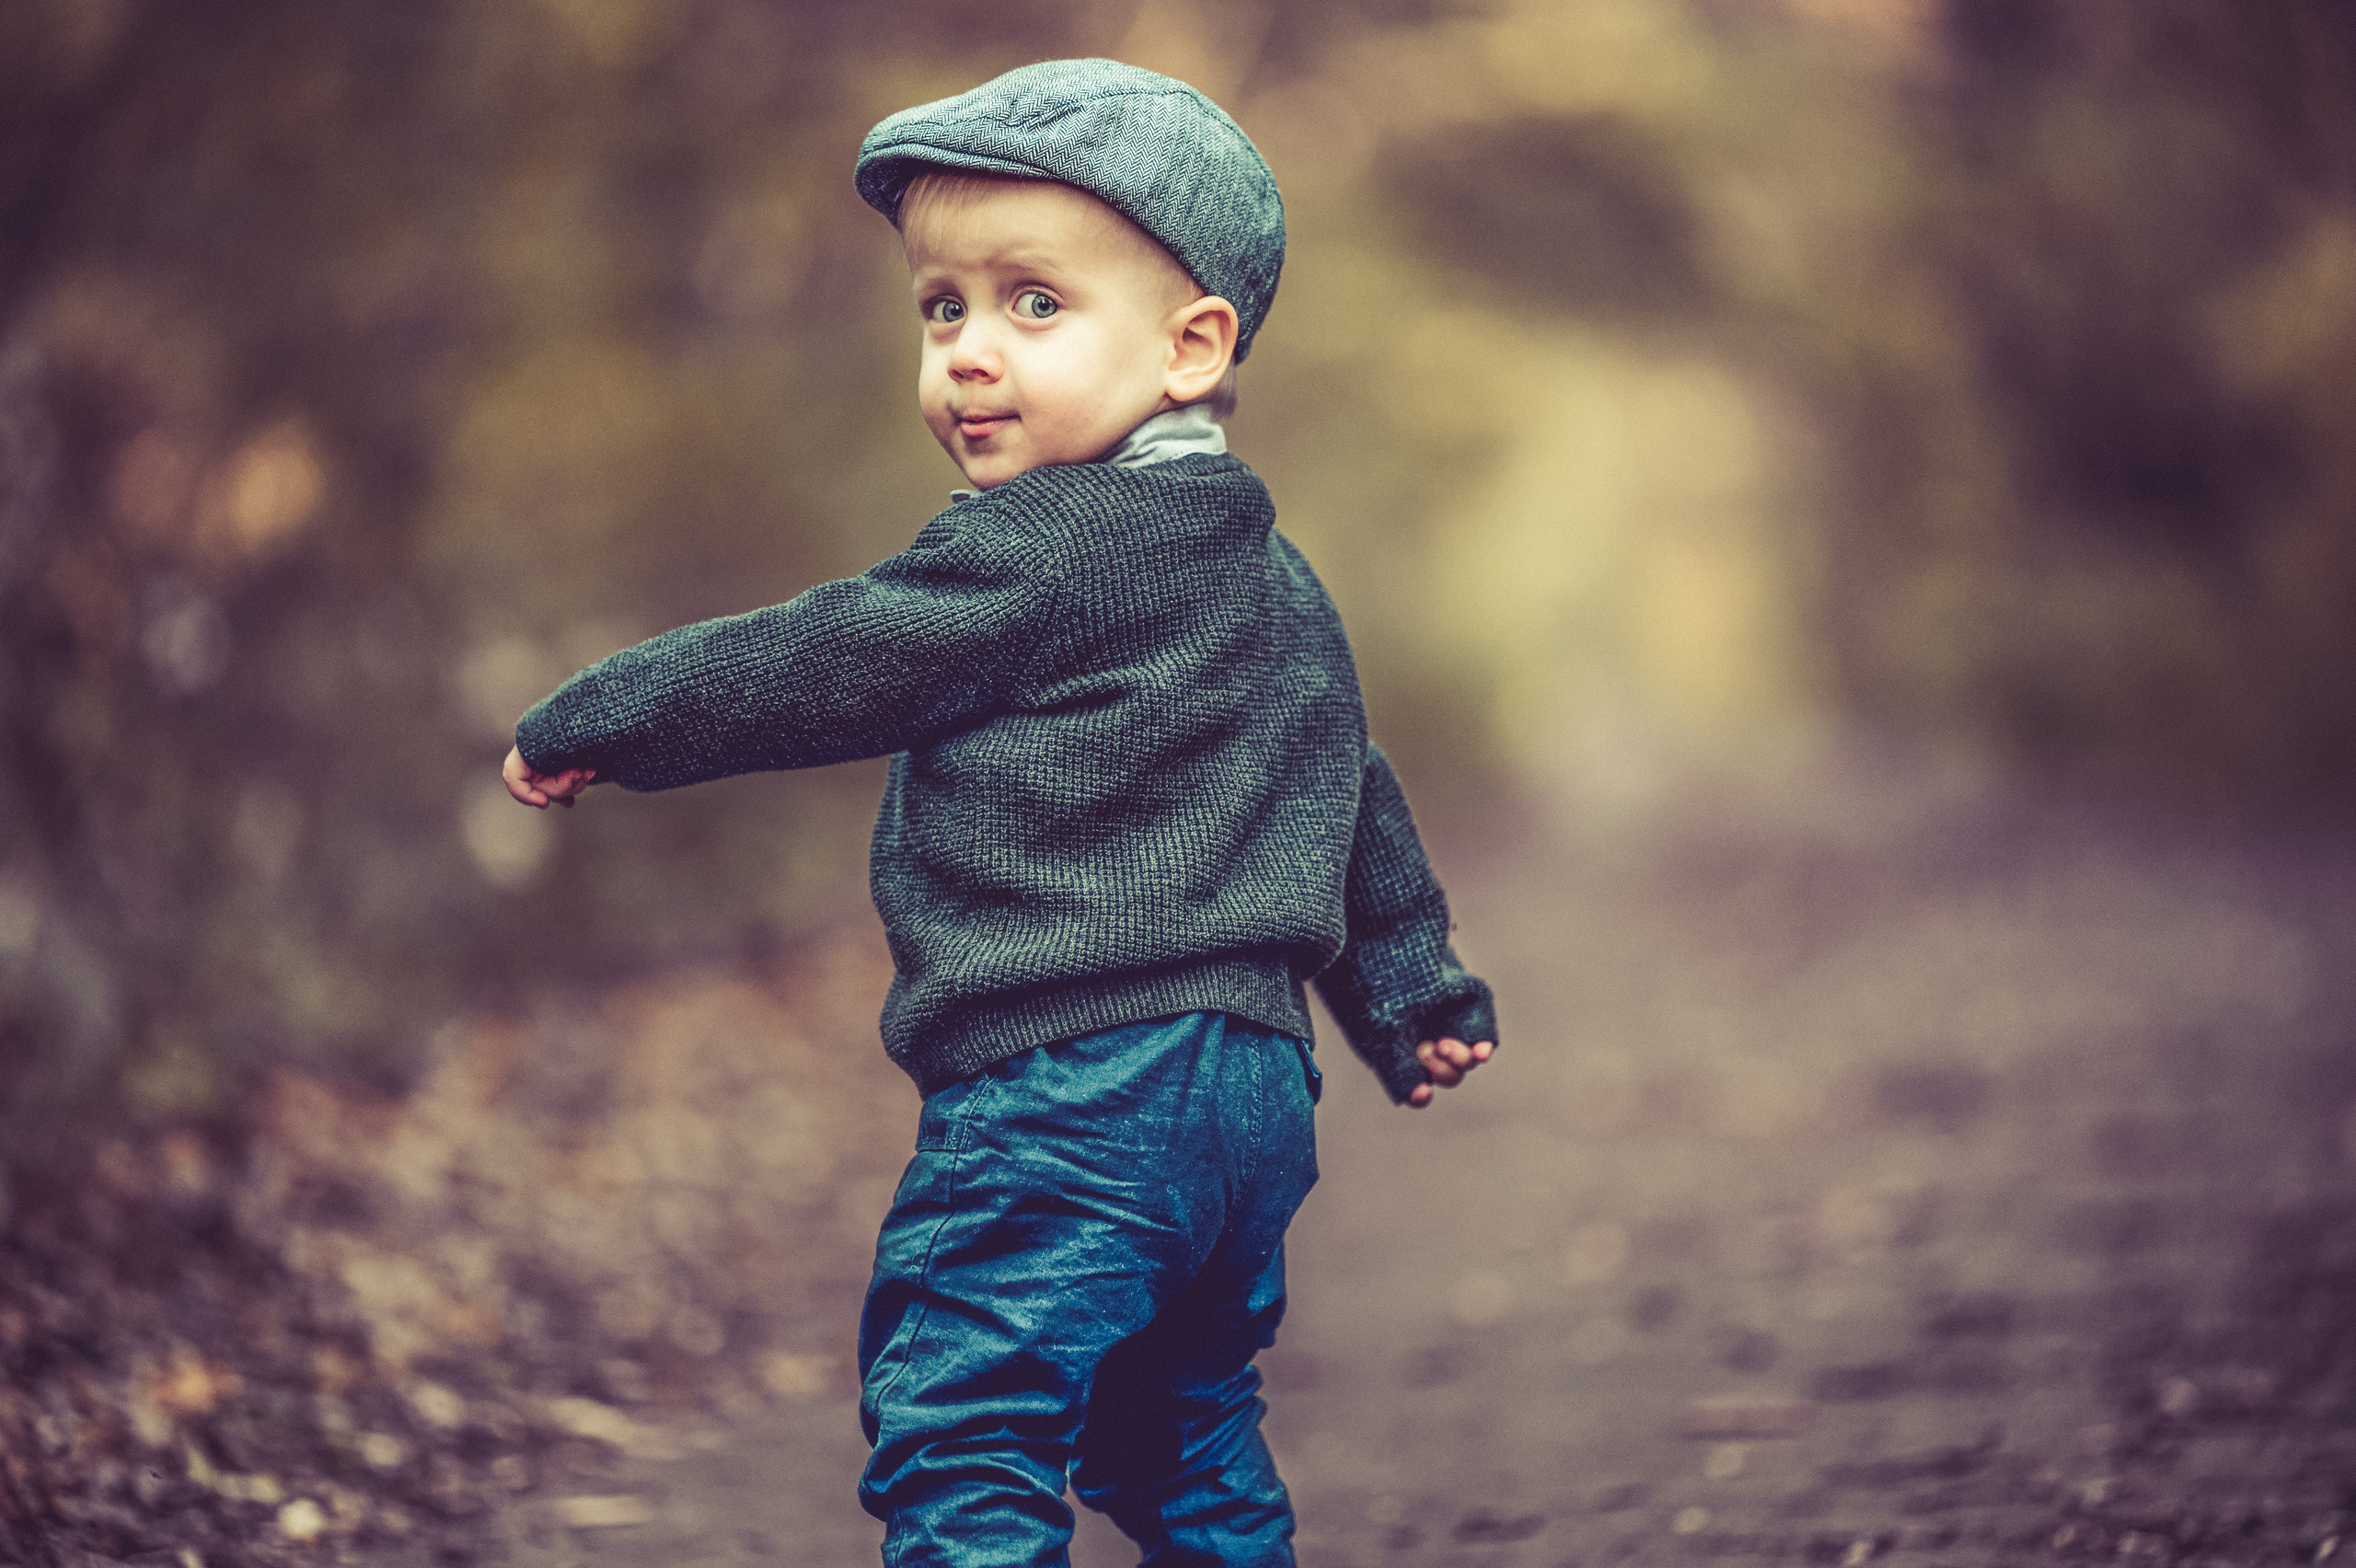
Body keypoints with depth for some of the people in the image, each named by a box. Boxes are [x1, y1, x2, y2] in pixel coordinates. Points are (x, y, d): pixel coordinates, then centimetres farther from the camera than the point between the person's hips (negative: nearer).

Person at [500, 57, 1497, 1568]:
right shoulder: (1278, 585, 16)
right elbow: (1359, 803, 24)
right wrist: (1414, 995, 35)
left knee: (962, 1446, -11)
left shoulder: (1036, 555, -12)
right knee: (1189, 1446, 23)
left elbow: (805, 671, -7)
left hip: (1068, 1089, -10)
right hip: (1255, 1080, 10)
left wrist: (583, 725, 6)